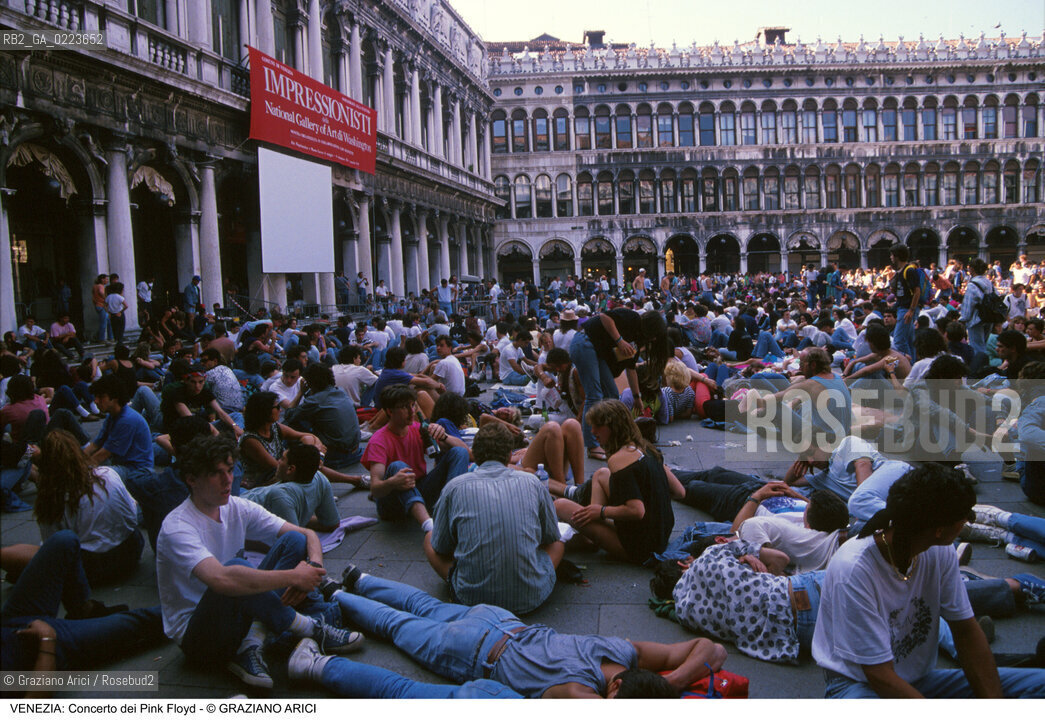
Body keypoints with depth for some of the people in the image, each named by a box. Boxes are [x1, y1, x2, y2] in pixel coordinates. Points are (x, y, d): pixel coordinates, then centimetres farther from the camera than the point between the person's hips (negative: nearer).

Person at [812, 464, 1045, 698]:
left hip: (921, 678, 5)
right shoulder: (853, 571, -26)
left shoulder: (941, 553, -7)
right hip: (859, 684, -5)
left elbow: (967, 632, 0)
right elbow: (880, 677, -23)